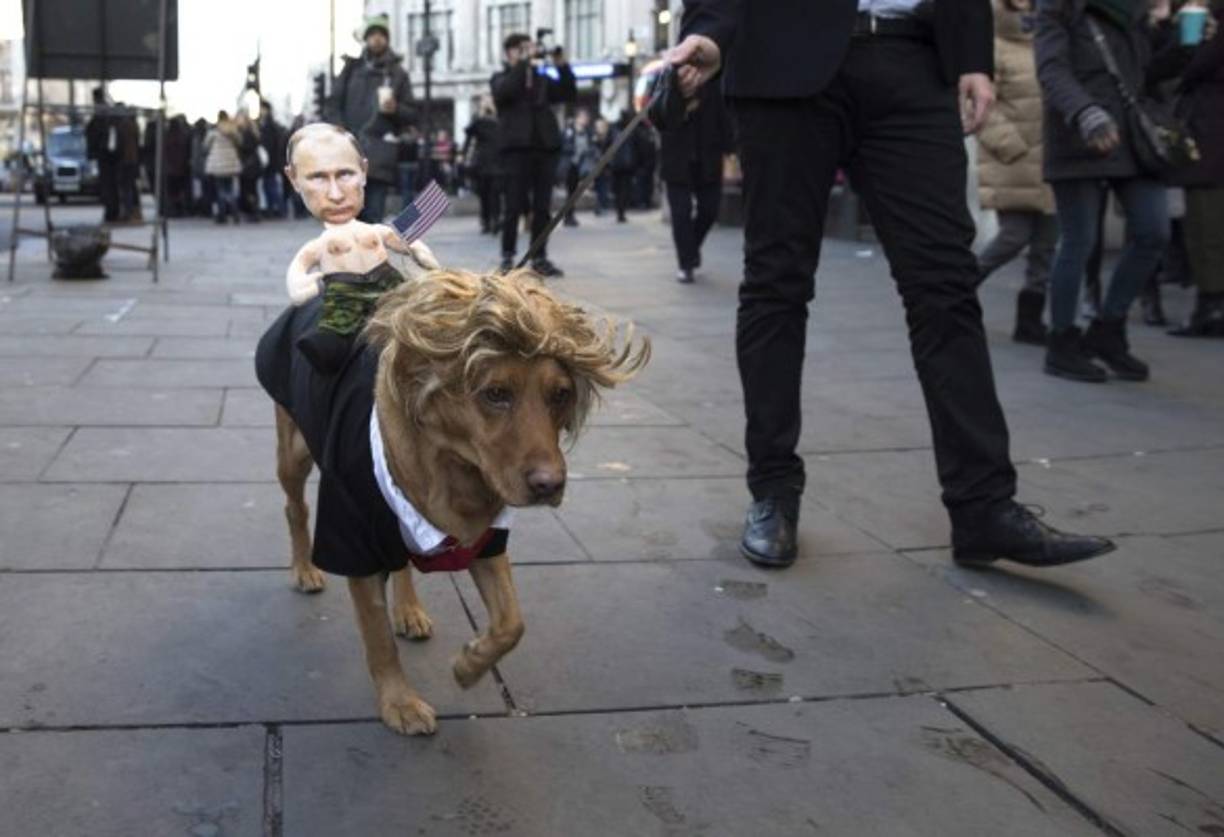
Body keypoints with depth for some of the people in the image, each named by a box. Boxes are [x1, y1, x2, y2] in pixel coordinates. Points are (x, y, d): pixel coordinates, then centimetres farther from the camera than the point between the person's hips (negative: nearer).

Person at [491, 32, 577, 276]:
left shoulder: (542, 78, 18)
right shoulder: (501, 78, 9)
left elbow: (569, 93, 9)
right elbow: (505, 91, -15)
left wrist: (561, 65, -3)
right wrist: (524, 62, -15)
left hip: (545, 146, 4)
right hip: (516, 147, -4)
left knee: (543, 207, 3)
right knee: (515, 206, -4)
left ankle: (539, 258, 8)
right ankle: (507, 257, 4)